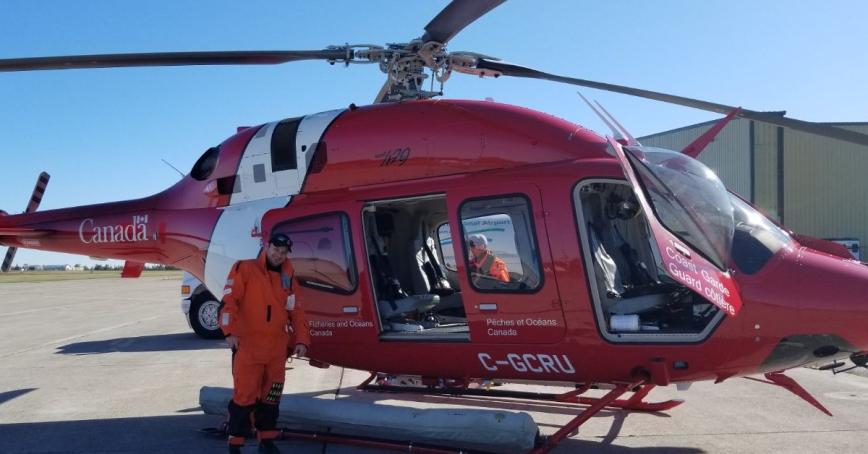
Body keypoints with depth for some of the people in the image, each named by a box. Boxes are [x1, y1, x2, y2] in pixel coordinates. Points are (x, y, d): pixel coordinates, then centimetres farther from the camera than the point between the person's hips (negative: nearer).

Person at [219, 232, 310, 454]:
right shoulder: (244, 269, -3)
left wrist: (301, 340, 4)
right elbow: (230, 300, -12)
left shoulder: (287, 278, 12)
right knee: (245, 395, -6)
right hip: (248, 346, -5)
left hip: (277, 349, 5)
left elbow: (296, 312, 14)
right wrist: (231, 331, -23)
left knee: (271, 396, 12)